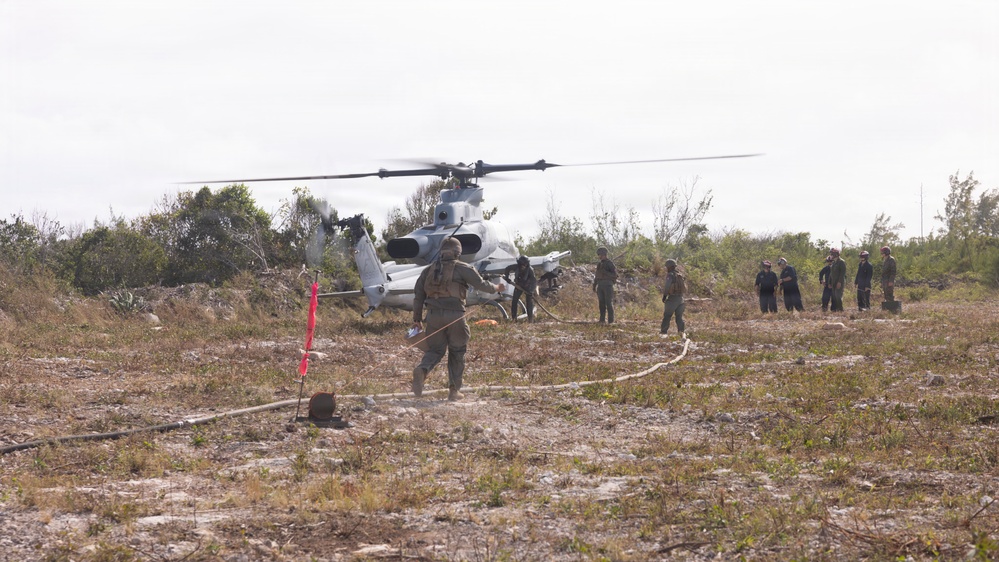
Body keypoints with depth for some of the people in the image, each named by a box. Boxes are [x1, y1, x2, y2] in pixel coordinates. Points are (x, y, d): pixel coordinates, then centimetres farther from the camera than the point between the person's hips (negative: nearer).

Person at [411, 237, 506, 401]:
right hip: (455, 314, -3)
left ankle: (422, 370, -23)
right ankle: (454, 390, 8)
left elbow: (418, 294, 13)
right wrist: (496, 288, 20)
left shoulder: (429, 269, 14)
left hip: (433, 314, 3)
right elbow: (481, 284, -1)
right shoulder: (462, 268, 1)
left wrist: (417, 319, 17)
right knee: (456, 352, 10)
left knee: (435, 350, 10)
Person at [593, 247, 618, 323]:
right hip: (600, 285, 6)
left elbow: (615, 275, -12)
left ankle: (611, 321, -4)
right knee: (601, 303, 5)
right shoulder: (599, 264, 14)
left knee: (609, 303, -7)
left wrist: (605, 272, -22)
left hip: (608, 285, -6)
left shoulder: (610, 263, -7)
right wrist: (594, 285, 15)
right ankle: (602, 320, 8)